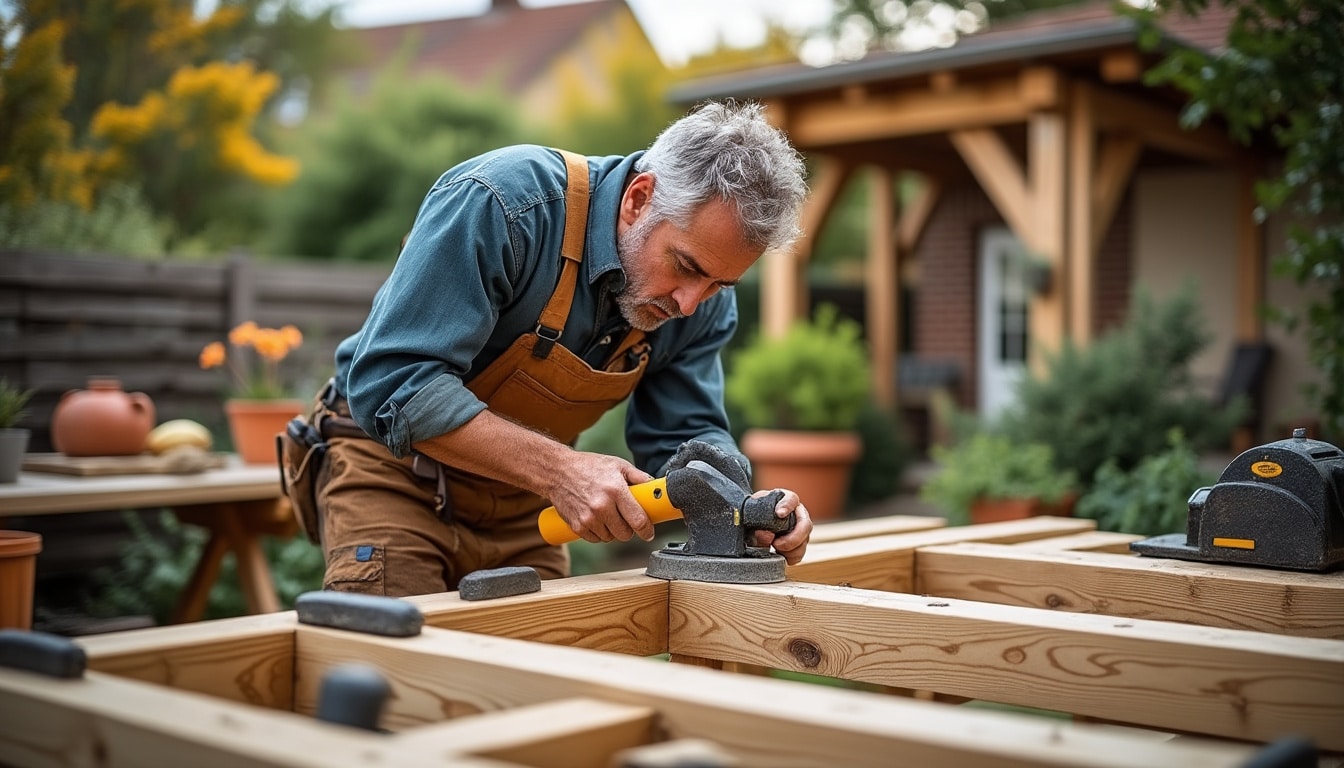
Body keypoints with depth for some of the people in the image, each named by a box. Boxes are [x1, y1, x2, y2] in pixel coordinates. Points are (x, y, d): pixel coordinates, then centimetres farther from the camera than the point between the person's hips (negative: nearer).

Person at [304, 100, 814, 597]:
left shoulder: (703, 298, -10)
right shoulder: (502, 203, -30)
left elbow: (684, 437, -4)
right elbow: (393, 385, -33)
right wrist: (558, 470, -39)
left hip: (520, 503, 5)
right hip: (397, 471, -5)